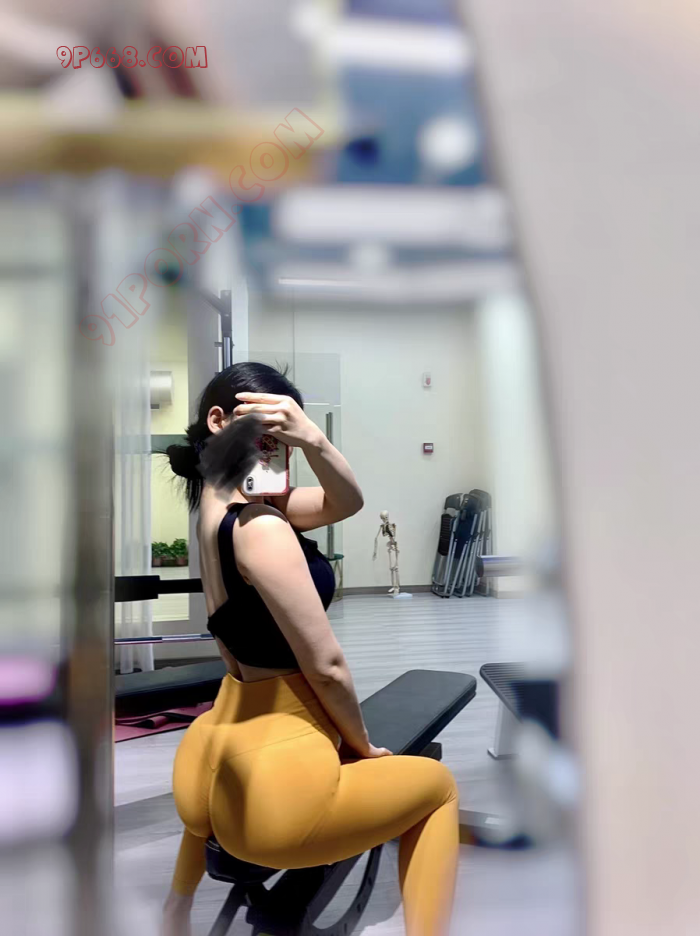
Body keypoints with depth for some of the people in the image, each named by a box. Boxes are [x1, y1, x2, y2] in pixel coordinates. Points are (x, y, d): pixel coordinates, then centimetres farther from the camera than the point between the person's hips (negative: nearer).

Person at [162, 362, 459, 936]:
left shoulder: (217, 503, 6)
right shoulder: (260, 527, -22)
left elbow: (345, 503, 8)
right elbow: (326, 666, -18)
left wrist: (314, 441, -13)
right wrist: (363, 746, 1)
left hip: (207, 773, 9)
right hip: (272, 789, -9)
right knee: (438, 785, 17)